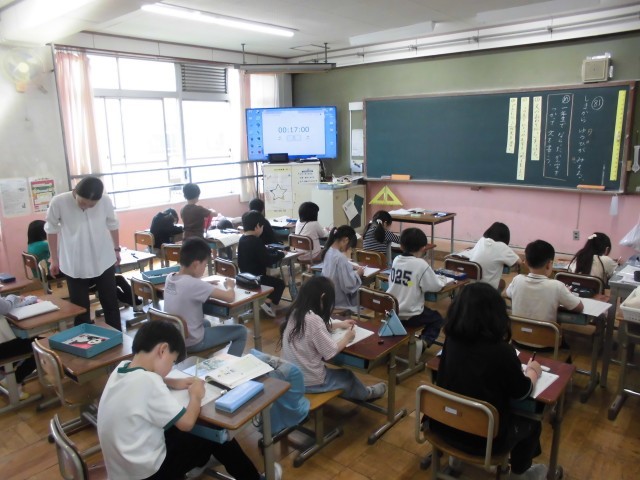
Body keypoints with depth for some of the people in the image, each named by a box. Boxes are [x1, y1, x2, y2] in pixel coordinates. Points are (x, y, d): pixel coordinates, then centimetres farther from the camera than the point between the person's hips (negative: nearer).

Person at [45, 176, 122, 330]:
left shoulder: (105, 201, -14)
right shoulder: (59, 202, -16)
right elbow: (52, 229, 0)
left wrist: (116, 249, 14)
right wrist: (54, 259, 6)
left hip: (104, 262, 1)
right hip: (74, 266, -1)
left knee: (111, 303, 12)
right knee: (80, 308, 7)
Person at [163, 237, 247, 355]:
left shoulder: (170, 277, -5)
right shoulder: (194, 284, -27)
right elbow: (230, 297, -25)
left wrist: (206, 285, 7)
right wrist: (229, 286, -4)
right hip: (190, 343, -8)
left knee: (205, 323, 37)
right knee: (241, 331, 4)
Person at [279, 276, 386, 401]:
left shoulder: (296, 311, -4)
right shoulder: (313, 319, -28)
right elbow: (331, 352, -20)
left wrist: (339, 324, 19)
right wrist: (347, 337, -3)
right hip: (308, 382, -7)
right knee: (347, 376, 21)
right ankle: (366, 394, 49)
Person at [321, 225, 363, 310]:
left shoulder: (328, 251, -3)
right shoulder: (340, 257, -29)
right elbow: (348, 285, -26)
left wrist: (351, 267, 6)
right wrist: (358, 273, -11)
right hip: (339, 300, -8)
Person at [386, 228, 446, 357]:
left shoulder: (396, 260, 1)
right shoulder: (421, 264, -17)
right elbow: (436, 286, -12)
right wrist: (441, 279, 10)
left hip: (390, 311, 6)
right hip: (409, 316, -6)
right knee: (438, 319, 20)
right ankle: (423, 343, -5)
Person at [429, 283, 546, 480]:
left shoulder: (451, 339, -10)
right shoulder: (501, 351, -24)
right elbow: (522, 392, -6)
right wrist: (533, 371, 14)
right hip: (483, 437, -5)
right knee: (531, 423, 25)